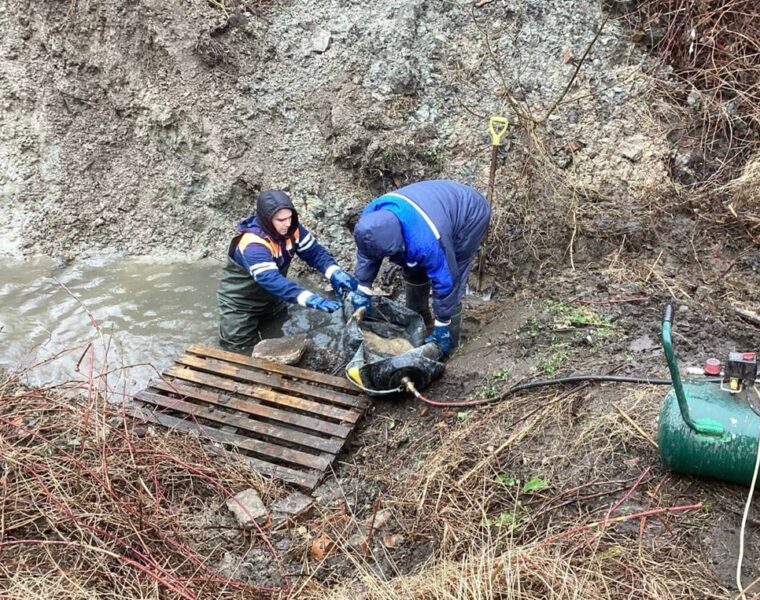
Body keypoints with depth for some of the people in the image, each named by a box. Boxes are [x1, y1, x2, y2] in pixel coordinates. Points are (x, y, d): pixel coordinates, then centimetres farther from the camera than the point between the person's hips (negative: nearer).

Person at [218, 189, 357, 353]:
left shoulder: (291, 229, -18)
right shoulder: (253, 244, -39)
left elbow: (314, 251, -15)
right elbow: (271, 279, -50)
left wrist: (335, 273, -36)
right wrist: (310, 299, -60)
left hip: (270, 297, 7)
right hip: (240, 300, -7)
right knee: (240, 346, -2)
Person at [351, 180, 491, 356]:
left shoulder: (424, 241, -45)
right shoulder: (372, 215, -25)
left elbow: (445, 281, -30)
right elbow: (366, 251, -4)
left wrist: (442, 325, -18)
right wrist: (362, 288, -7)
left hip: (470, 214, -7)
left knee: (451, 279, -10)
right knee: (414, 269, 11)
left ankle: (449, 341, 8)